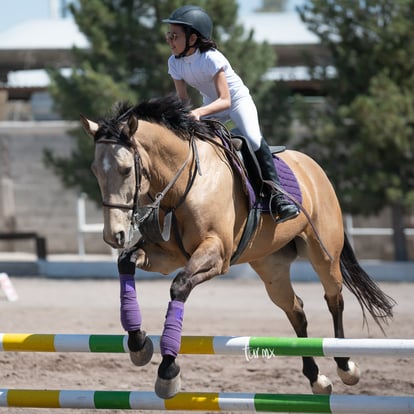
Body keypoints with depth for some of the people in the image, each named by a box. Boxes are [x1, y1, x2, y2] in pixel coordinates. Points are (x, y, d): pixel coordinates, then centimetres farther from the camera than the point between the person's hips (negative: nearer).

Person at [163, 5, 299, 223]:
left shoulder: (211, 59, -30)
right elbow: (182, 99, -6)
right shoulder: (175, 62, -11)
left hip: (237, 100, -6)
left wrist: (199, 112, -50)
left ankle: (276, 192, -25)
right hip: (210, 105, 7)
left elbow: (225, 100, -34)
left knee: (253, 139, -32)